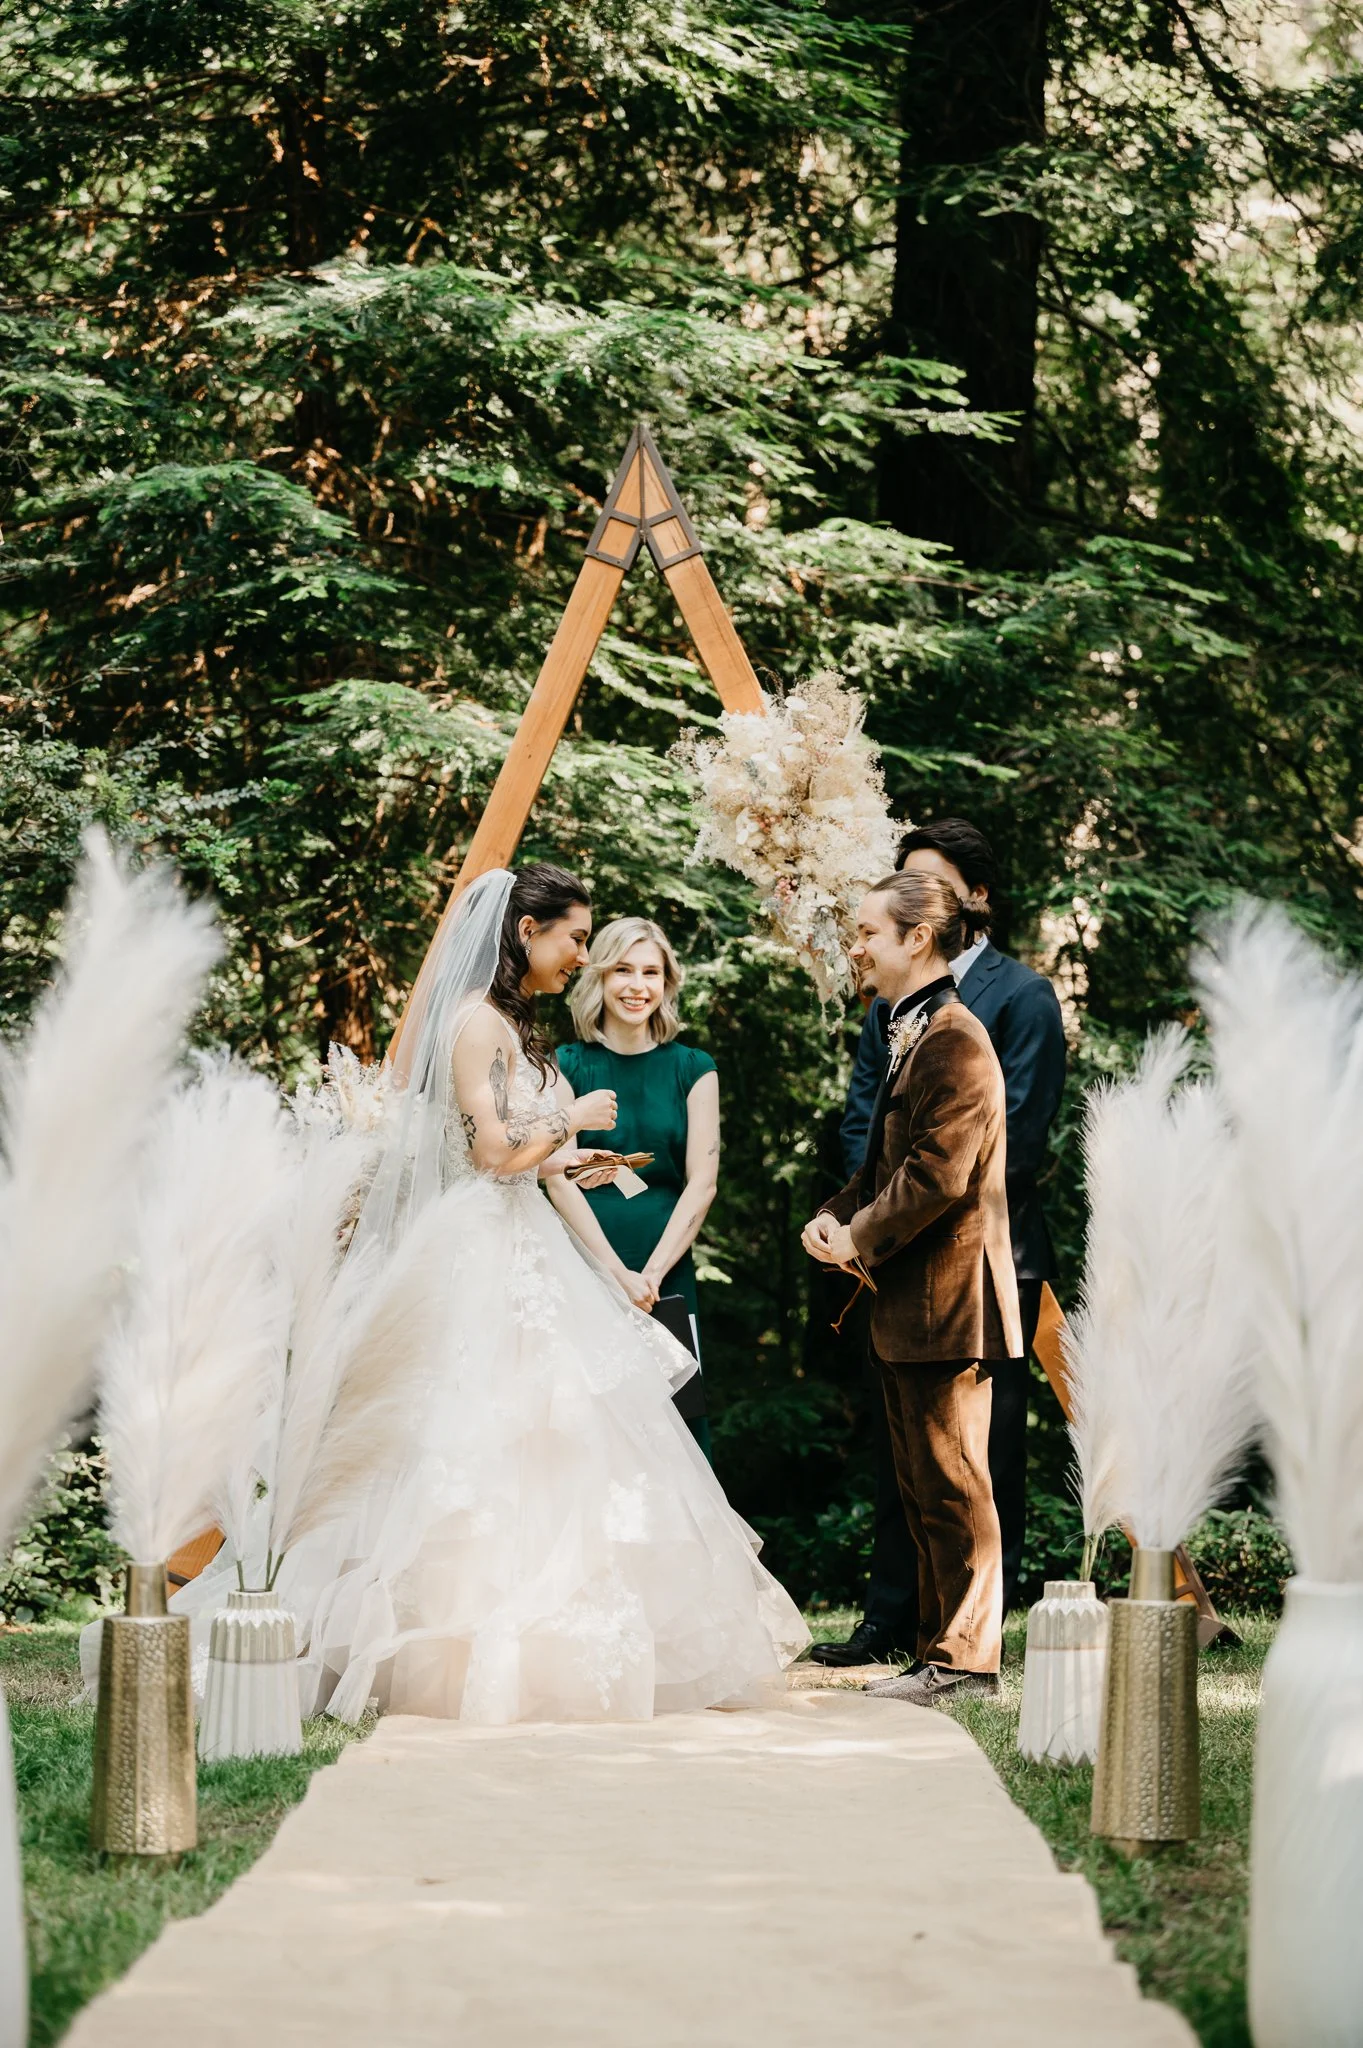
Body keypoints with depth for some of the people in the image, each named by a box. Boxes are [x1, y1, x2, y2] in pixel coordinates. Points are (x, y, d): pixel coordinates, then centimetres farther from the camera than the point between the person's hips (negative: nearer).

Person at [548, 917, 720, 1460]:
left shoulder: (692, 1069, 9)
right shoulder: (565, 1065, 5)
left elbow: (702, 1180, 3)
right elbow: (558, 1177, -2)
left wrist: (652, 1274, -8)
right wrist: (616, 1272, -12)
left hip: (667, 1276, 1)